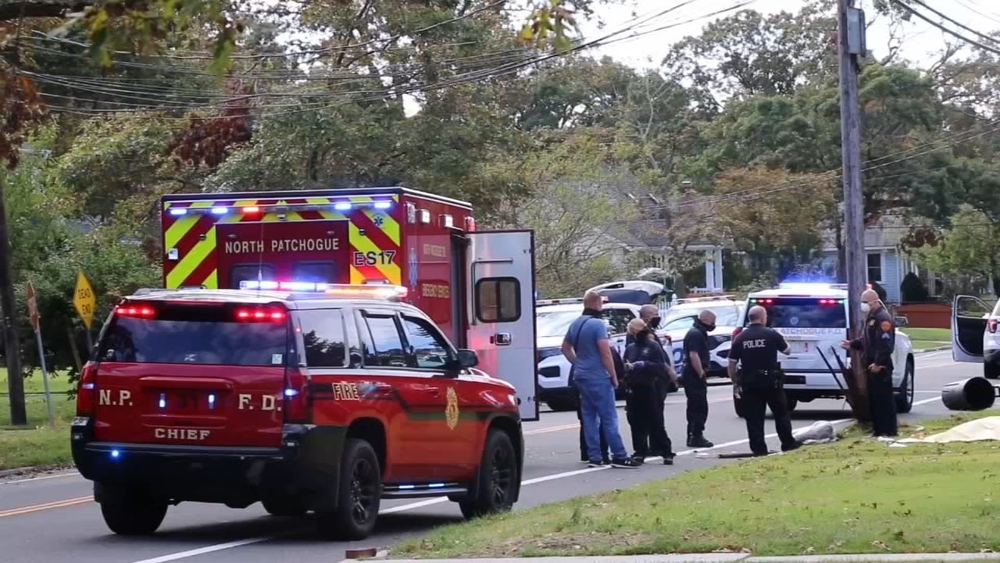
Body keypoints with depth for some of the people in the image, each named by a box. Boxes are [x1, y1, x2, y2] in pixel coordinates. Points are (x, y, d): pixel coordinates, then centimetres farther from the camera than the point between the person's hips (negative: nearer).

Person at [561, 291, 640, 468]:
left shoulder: (575, 324, 11)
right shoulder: (598, 324, -14)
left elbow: (565, 347, 23)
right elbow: (605, 353, -18)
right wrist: (614, 376, -10)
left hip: (581, 376, 8)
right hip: (598, 377, -8)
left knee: (589, 417, 8)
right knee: (609, 417, -6)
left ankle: (594, 457, 8)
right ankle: (619, 456, -7)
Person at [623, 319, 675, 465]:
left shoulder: (653, 346, -1)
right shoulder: (630, 348, 14)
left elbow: (661, 367, -7)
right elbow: (623, 367, 18)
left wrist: (645, 365, -19)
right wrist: (627, 368, -5)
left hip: (650, 390, -5)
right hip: (633, 391, 5)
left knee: (656, 422, -5)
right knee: (636, 424, 4)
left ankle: (666, 453, -1)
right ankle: (640, 452, 12)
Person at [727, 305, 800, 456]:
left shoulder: (740, 339, 1)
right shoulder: (771, 334, -6)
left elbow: (731, 364, 2)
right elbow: (787, 350, 9)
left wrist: (736, 383, 11)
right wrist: (781, 341, 28)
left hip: (749, 383, 2)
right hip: (770, 381, -2)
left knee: (754, 418, 5)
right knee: (781, 413, 14)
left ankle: (758, 448, 3)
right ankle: (788, 443, 19)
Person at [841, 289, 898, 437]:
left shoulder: (883, 319, -15)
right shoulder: (871, 318, 18)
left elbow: (885, 344, -23)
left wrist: (878, 363, -25)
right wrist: (852, 344, 16)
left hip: (880, 366, -11)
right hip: (871, 365, 11)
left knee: (884, 398, -7)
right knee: (873, 398, 13)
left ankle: (889, 429, -4)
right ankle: (878, 429, 19)